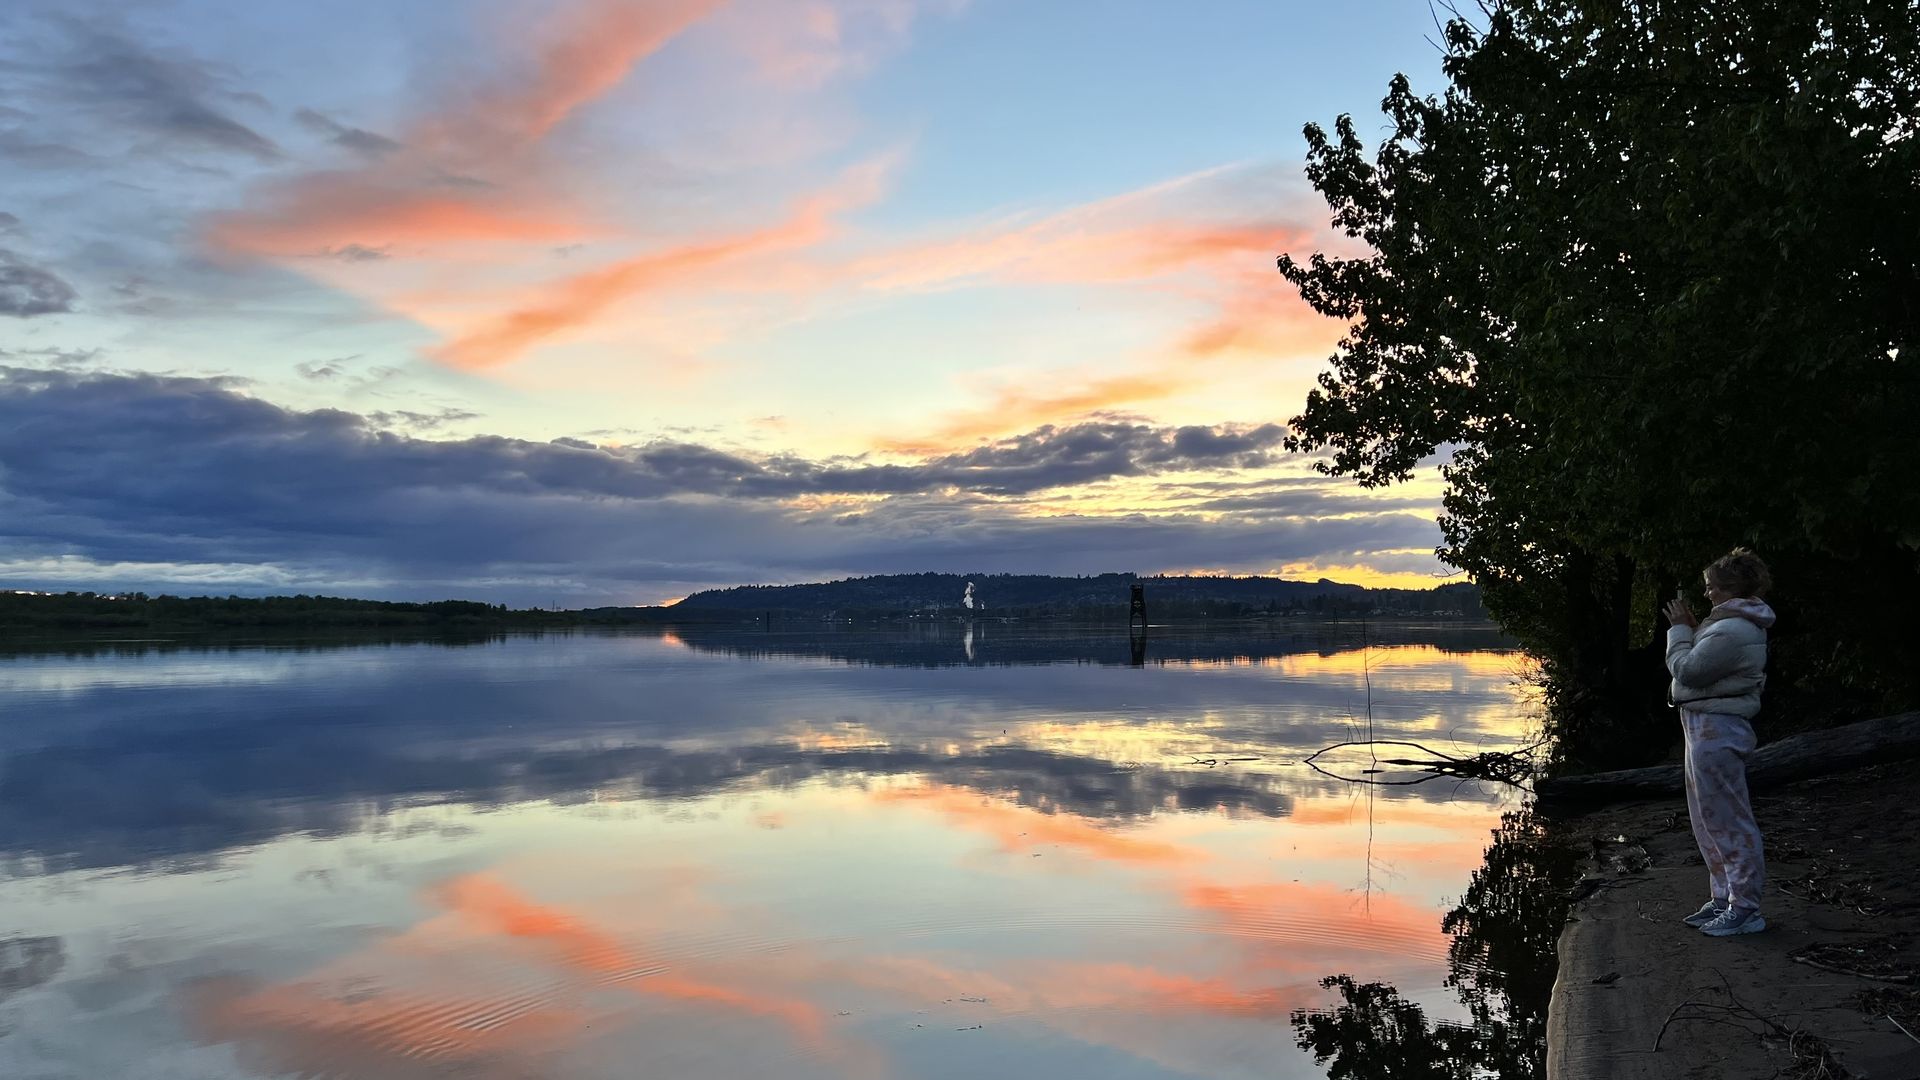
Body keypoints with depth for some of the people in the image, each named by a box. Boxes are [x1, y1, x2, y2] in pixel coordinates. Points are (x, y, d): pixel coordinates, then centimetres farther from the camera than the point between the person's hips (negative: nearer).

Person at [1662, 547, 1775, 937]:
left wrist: (1680, 629, -6)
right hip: (1709, 728, 11)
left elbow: (1687, 670, -18)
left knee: (1726, 820, -6)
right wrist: (1692, 627, 10)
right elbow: (1703, 664, 17)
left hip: (1716, 732, -11)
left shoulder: (1732, 631, -20)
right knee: (1709, 820, 17)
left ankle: (1745, 908, 1)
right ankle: (1722, 899, 25)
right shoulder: (1735, 623, 15)